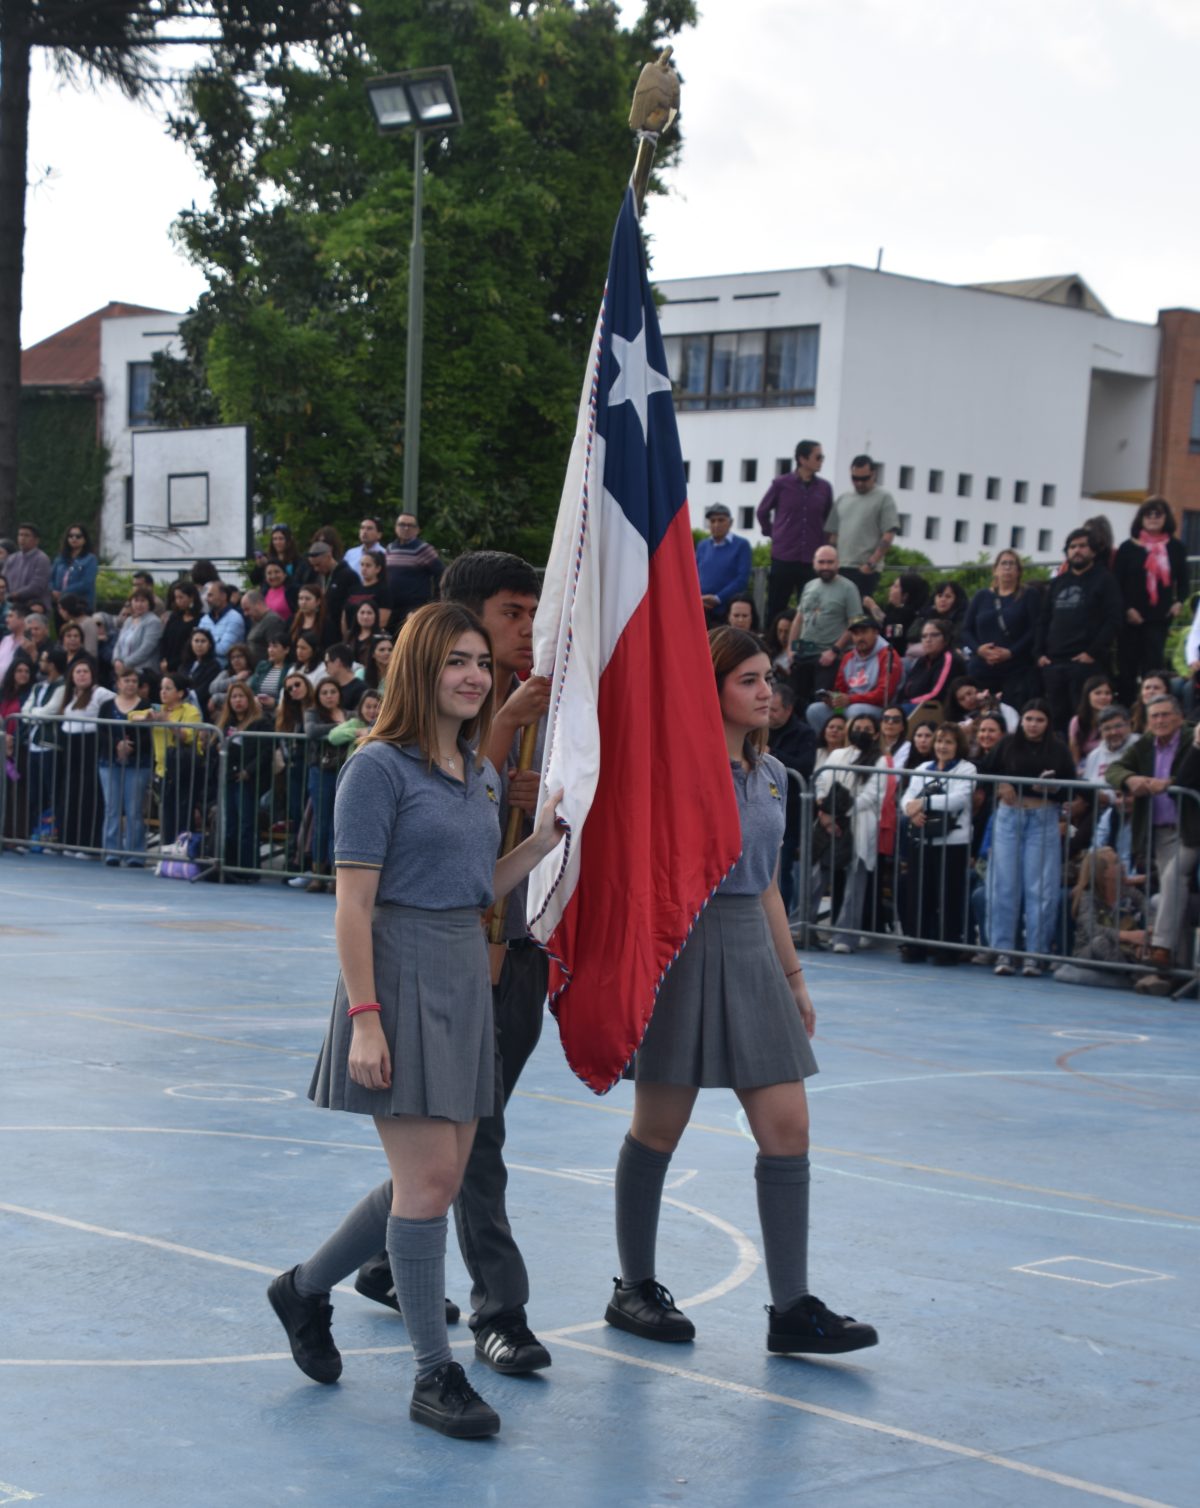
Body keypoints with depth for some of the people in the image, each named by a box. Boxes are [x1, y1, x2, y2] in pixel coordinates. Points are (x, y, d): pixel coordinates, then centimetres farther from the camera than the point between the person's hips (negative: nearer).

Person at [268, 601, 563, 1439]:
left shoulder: (481, 772, 13)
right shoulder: (380, 767, -11)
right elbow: (354, 904, -14)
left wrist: (544, 840, 2)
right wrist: (363, 1017, -19)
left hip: (466, 978, 8)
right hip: (401, 976, -8)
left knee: (439, 1180, 11)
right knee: (428, 1180, -7)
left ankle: (306, 1289, 31)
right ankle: (435, 1375, 3)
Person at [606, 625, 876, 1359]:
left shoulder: (771, 775, 13)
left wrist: (794, 975, 20)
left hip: (751, 950, 7)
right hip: (682, 946, -6)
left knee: (789, 1130, 0)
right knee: (660, 1128, 5)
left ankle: (793, 1308, 3)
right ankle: (636, 1289, 21)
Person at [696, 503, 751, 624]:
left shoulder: (741, 545, 4)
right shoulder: (702, 546, 18)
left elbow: (742, 578, -6)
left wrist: (718, 598, -14)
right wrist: (697, 598, -6)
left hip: (727, 610, -4)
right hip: (701, 610, 4)